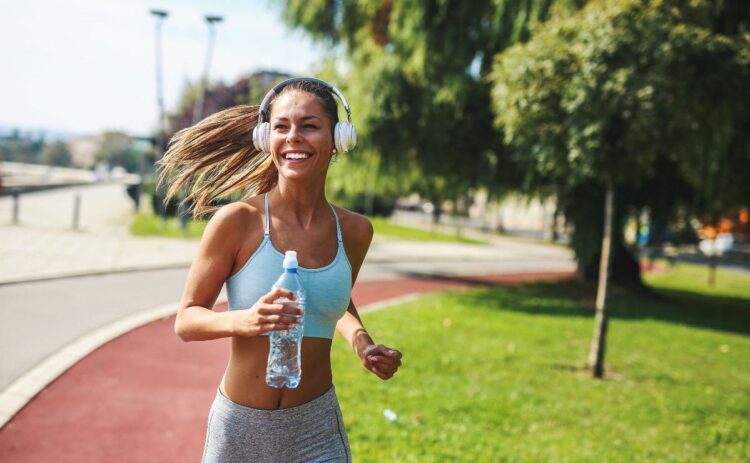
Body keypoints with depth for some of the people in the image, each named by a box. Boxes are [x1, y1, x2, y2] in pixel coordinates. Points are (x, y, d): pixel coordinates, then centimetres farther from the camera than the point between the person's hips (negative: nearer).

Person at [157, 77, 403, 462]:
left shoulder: (354, 231, -1)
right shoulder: (236, 221, -13)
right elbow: (186, 320, -7)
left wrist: (362, 343, 0)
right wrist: (243, 321, -26)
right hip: (240, 427, -2)